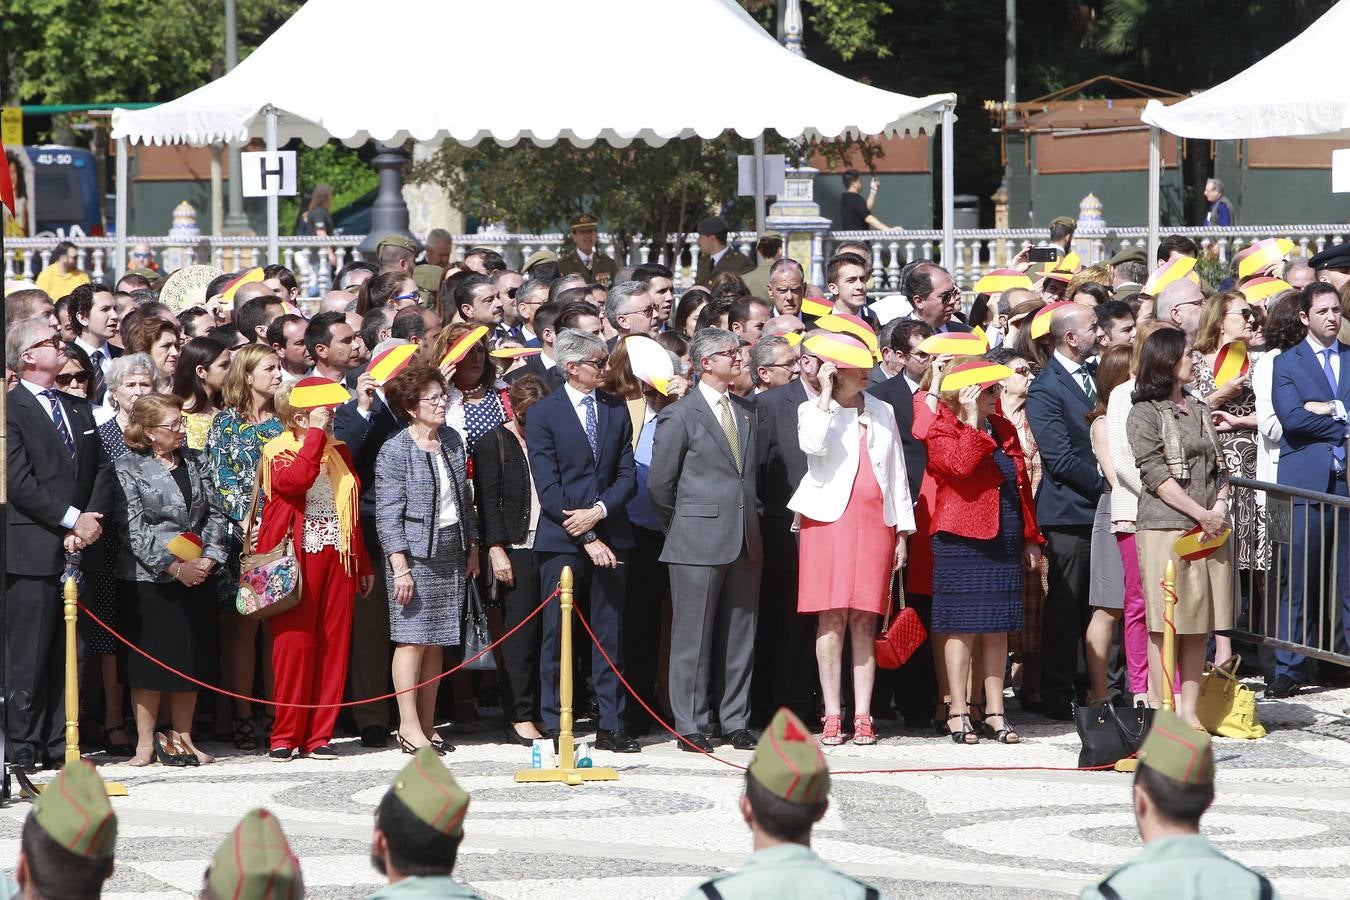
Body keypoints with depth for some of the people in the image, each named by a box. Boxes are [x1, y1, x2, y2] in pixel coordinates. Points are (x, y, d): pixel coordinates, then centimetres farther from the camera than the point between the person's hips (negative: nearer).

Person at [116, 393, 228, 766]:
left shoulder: (195, 464, 11)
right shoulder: (128, 468, -5)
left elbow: (215, 514, 9)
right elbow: (133, 529, -12)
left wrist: (208, 559, -7)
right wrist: (175, 568, -16)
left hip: (196, 578, 5)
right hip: (148, 580, -5)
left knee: (190, 661, 7)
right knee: (150, 661, -2)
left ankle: (182, 738, 15)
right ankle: (146, 743, 4)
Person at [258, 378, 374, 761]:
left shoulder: (339, 450, 16)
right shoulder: (279, 451, -1)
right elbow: (293, 481, -24)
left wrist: (363, 563, 19)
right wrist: (315, 434, -19)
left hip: (337, 557, 5)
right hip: (297, 559, -5)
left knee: (332, 646, 2)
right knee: (294, 643, -6)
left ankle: (318, 735, 6)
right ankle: (285, 736, 0)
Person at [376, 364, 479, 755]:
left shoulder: (452, 440, 10)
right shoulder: (395, 451, -9)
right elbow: (388, 513, -12)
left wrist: (472, 546, 15)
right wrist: (400, 566, -17)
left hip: (450, 553, 6)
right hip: (415, 553, -6)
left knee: (436, 643, 7)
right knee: (413, 639, -7)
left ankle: (427, 726, 10)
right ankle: (409, 726, -4)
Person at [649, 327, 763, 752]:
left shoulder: (747, 413, 15)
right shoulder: (680, 415, -4)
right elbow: (660, 483, -2)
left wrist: (751, 519, 14)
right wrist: (684, 526, 4)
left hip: (744, 542, 6)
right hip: (698, 543, -6)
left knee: (739, 637, 7)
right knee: (693, 637, -2)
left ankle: (735, 721, 13)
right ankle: (691, 727, 2)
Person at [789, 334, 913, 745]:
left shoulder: (882, 412, 15)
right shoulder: (814, 410, 5)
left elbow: (897, 471, 16)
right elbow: (814, 444, -19)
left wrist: (902, 531, 12)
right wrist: (826, 394, -11)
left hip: (875, 523, 3)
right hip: (830, 520, -3)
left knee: (865, 620, 1)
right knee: (832, 617, -7)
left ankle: (863, 716, 2)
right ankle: (832, 716, -5)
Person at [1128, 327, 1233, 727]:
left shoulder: (1199, 409, 18)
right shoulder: (1145, 413, -2)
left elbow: (1219, 466, 16)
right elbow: (1155, 475, -9)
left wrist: (1219, 506, -3)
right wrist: (1201, 514, -12)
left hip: (1209, 528, 6)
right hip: (1165, 527, -6)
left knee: (1198, 626, 4)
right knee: (1166, 625, -6)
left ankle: (1190, 709, 7)